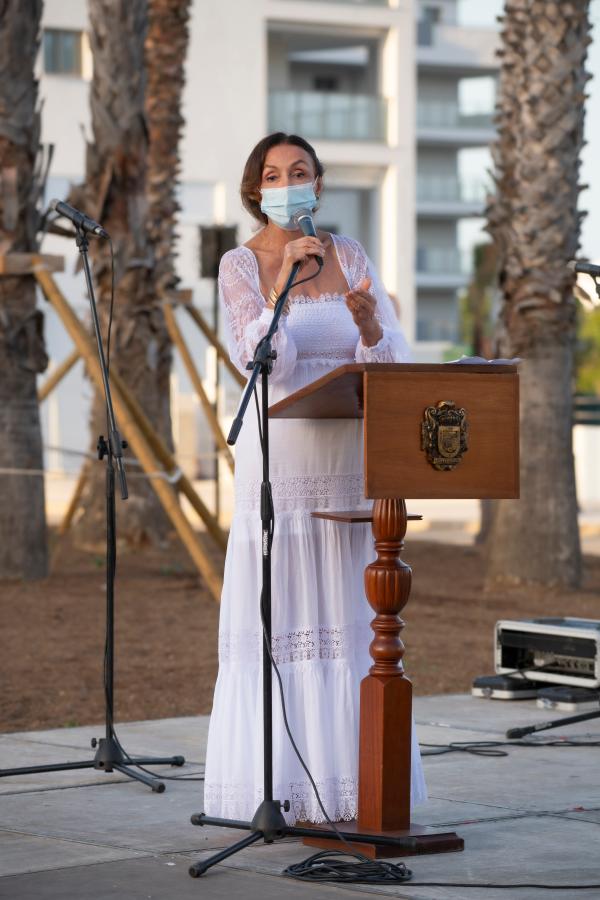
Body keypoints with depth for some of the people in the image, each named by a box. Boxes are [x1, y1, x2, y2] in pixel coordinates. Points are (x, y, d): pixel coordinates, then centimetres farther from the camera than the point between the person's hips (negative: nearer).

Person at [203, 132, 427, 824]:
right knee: (278, 617, -5)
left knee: (350, 617, 5)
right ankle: (278, 789, -2)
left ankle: (352, 784, 10)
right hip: (279, 452, -3)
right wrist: (282, 284, -26)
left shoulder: (348, 256, 9)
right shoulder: (240, 266, -1)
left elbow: (392, 360, 3)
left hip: (351, 456, 4)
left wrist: (367, 321, -18)